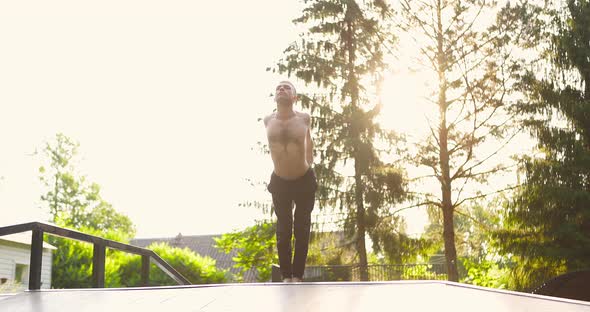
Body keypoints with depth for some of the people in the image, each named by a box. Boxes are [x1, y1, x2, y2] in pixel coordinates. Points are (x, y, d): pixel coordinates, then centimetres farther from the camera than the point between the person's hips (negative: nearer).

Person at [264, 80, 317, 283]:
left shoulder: (304, 119, -10)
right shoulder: (268, 121, -7)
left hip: (305, 181, -1)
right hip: (279, 182, 1)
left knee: (301, 231, 4)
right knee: (283, 231, 5)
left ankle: (298, 276, 13)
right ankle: (286, 277, 15)